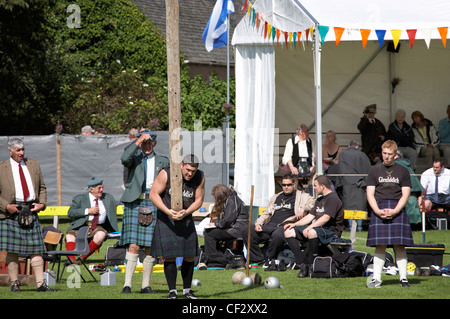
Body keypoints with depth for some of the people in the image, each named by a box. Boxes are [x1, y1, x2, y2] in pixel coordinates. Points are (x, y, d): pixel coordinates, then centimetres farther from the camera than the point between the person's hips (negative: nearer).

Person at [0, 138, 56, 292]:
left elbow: (42, 187, 19)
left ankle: (40, 283, -2)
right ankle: (14, 283, 5)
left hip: (31, 211, 3)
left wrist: (42, 203, 3)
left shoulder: (34, 164, 15)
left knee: (36, 248, -2)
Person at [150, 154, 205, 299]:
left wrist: (186, 212, -20)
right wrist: (168, 211, -25)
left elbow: (198, 200, -1)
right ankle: (172, 291, 0)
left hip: (186, 219, 3)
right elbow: (153, 194, -13)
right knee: (169, 255, -9)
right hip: (166, 219, -3)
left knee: (190, 255, 2)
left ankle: (187, 290, 15)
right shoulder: (166, 174, -17)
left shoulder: (200, 177, -7)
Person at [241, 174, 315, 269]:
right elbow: (266, 213, 28)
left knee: (277, 235, -41)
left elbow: (312, 202, -2)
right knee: (246, 232, -11)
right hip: (269, 225, 6)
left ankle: (269, 259, -17)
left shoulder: (301, 196, 12)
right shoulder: (276, 197, 29)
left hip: (285, 225, -6)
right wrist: (258, 223, 11)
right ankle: (260, 259, -8)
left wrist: (303, 208, -19)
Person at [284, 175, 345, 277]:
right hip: (317, 228, 10)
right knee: (288, 232, -3)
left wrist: (309, 227, -29)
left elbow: (326, 218, -22)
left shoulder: (333, 199, -10)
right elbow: (310, 216, 24)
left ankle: (311, 265, -27)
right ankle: (303, 264, -14)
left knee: (312, 233, -43)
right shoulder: (320, 200, 23)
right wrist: (294, 224, 11)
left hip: (331, 231, -10)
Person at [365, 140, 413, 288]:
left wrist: (395, 211, -11)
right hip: (379, 210, 1)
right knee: (380, 246, -3)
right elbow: (370, 194, 8)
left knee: (399, 245, -4)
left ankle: (403, 278, 0)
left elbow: (405, 195, 4)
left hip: (398, 210, -1)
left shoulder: (403, 171, 9)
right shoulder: (375, 171, 12)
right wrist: (378, 211, -9)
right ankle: (376, 279, 0)